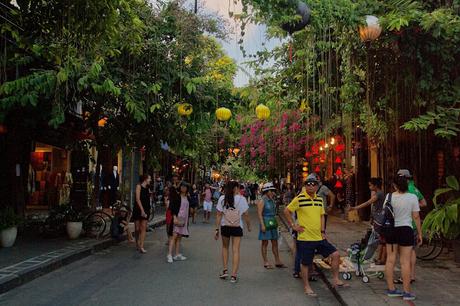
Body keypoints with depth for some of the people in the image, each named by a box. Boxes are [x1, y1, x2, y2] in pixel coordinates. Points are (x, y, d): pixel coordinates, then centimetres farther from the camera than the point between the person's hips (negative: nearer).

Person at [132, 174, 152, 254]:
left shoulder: (147, 188, 11)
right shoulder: (139, 186, -6)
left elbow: (147, 199, 12)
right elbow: (138, 199, -13)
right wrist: (142, 210, -19)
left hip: (145, 210, 5)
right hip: (138, 209, -5)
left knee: (143, 228, -4)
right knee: (137, 228, 4)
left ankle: (141, 246, -6)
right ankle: (137, 243, 23)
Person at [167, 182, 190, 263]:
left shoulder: (188, 198, 13)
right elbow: (172, 207, -9)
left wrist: (187, 220, 17)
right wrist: (175, 217, -18)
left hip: (184, 219, 6)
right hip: (177, 218, -6)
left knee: (179, 237, 9)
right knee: (174, 236, -12)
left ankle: (177, 255, 13)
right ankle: (169, 255, -14)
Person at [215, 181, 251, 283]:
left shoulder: (222, 199, -3)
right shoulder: (242, 199, -7)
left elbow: (219, 215, -4)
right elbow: (246, 215, -2)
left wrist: (217, 229, 1)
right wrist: (249, 226, 14)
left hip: (225, 227, 2)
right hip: (237, 228, -1)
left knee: (225, 247, 22)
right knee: (236, 250, 3)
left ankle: (225, 270, 18)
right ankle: (234, 275, 1)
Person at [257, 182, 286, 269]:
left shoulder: (272, 200, 12)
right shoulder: (262, 201, -11)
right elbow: (259, 214, -16)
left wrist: (276, 223, 17)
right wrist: (262, 225, -21)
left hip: (273, 223, 8)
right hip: (265, 223, -8)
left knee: (275, 242, 10)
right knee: (265, 243, 1)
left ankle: (277, 261, 16)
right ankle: (266, 262, 9)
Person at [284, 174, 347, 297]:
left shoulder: (320, 199, 8)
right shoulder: (299, 199, -11)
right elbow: (286, 211, -5)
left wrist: (323, 231, 10)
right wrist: (293, 226, -7)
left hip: (319, 238, 6)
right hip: (305, 238, -6)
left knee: (335, 254, 2)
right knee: (305, 263, 5)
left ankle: (335, 280, 18)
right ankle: (306, 287, 23)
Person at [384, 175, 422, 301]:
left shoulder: (389, 196, -3)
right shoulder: (413, 197, -8)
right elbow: (416, 217, -6)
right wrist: (419, 233, 4)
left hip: (391, 229, 3)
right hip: (406, 230, -2)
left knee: (390, 260, 9)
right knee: (405, 262, 3)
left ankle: (391, 289, 17)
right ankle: (407, 292, 9)